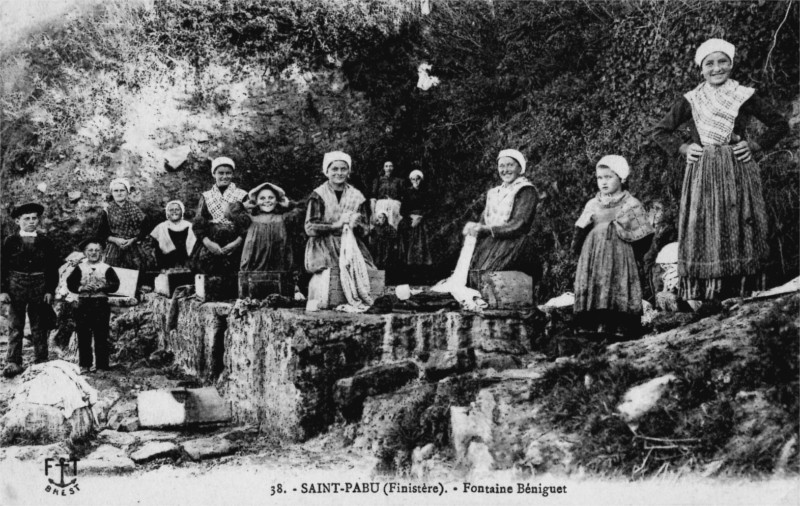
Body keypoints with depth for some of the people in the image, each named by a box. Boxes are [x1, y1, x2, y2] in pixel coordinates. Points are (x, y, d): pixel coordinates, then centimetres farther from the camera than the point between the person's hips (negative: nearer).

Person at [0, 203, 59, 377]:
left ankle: (41, 361, 13)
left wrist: (50, 290, -3)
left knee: (39, 327, 6)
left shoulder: (45, 243, 5)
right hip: (16, 287, -1)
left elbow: (53, 269, 5)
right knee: (15, 327, -1)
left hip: (39, 286, 1)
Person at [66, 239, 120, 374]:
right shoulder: (80, 268, 10)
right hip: (83, 303, 2)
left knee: (101, 336, 0)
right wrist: (81, 288, -12)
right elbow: (70, 283, 4)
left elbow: (115, 285, -3)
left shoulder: (107, 268, 5)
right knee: (83, 336, 4)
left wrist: (101, 287, -16)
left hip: (101, 303, -2)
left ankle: (101, 366, 6)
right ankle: (84, 365, 12)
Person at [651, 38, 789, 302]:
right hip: (702, 174, 0)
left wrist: (754, 145, 1)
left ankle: (743, 297, 1)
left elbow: (780, 125, 13)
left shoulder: (745, 97, 5)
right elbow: (660, 131, 15)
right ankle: (703, 300, -3)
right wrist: (683, 147, 2)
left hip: (739, 173, 0)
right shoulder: (690, 101, 6)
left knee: (741, 233, -3)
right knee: (704, 233, -5)